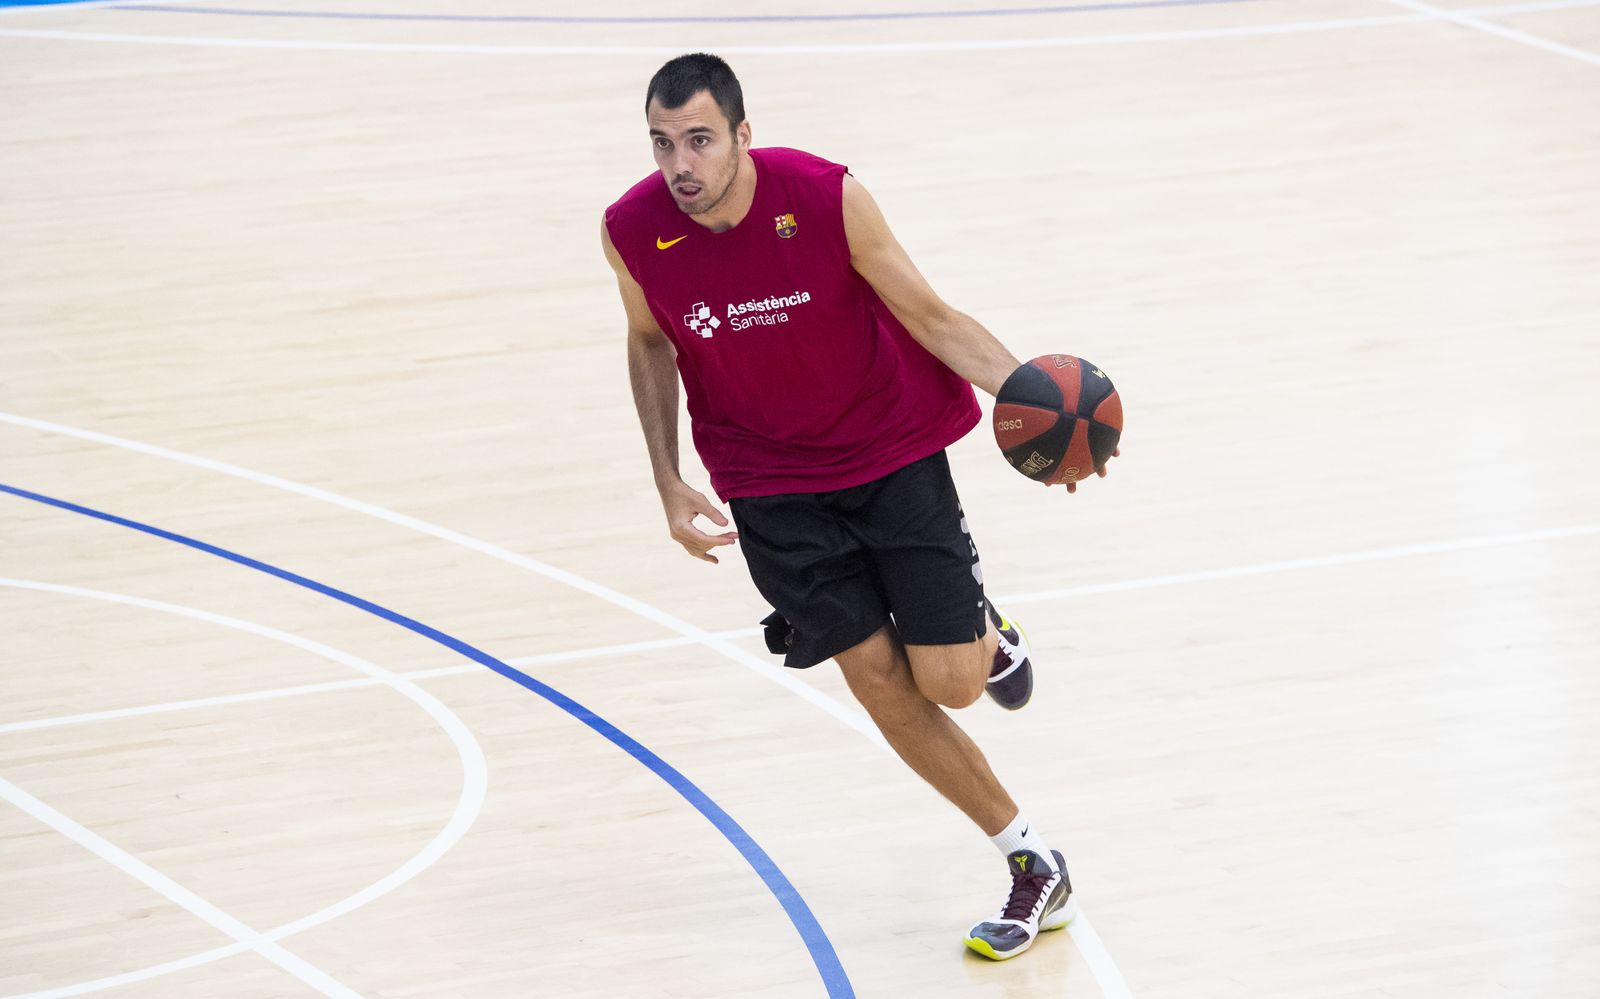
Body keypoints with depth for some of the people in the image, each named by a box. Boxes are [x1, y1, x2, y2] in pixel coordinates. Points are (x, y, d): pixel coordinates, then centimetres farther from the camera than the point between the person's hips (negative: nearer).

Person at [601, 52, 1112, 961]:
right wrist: (670, 483, 0)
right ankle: (1037, 868, 14)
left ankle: (986, 634, 34)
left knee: (950, 682, -6)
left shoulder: (826, 197, -23)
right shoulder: (633, 230, -15)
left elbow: (932, 319, -14)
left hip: (893, 454, -2)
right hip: (771, 489, 2)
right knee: (879, 684, -1)